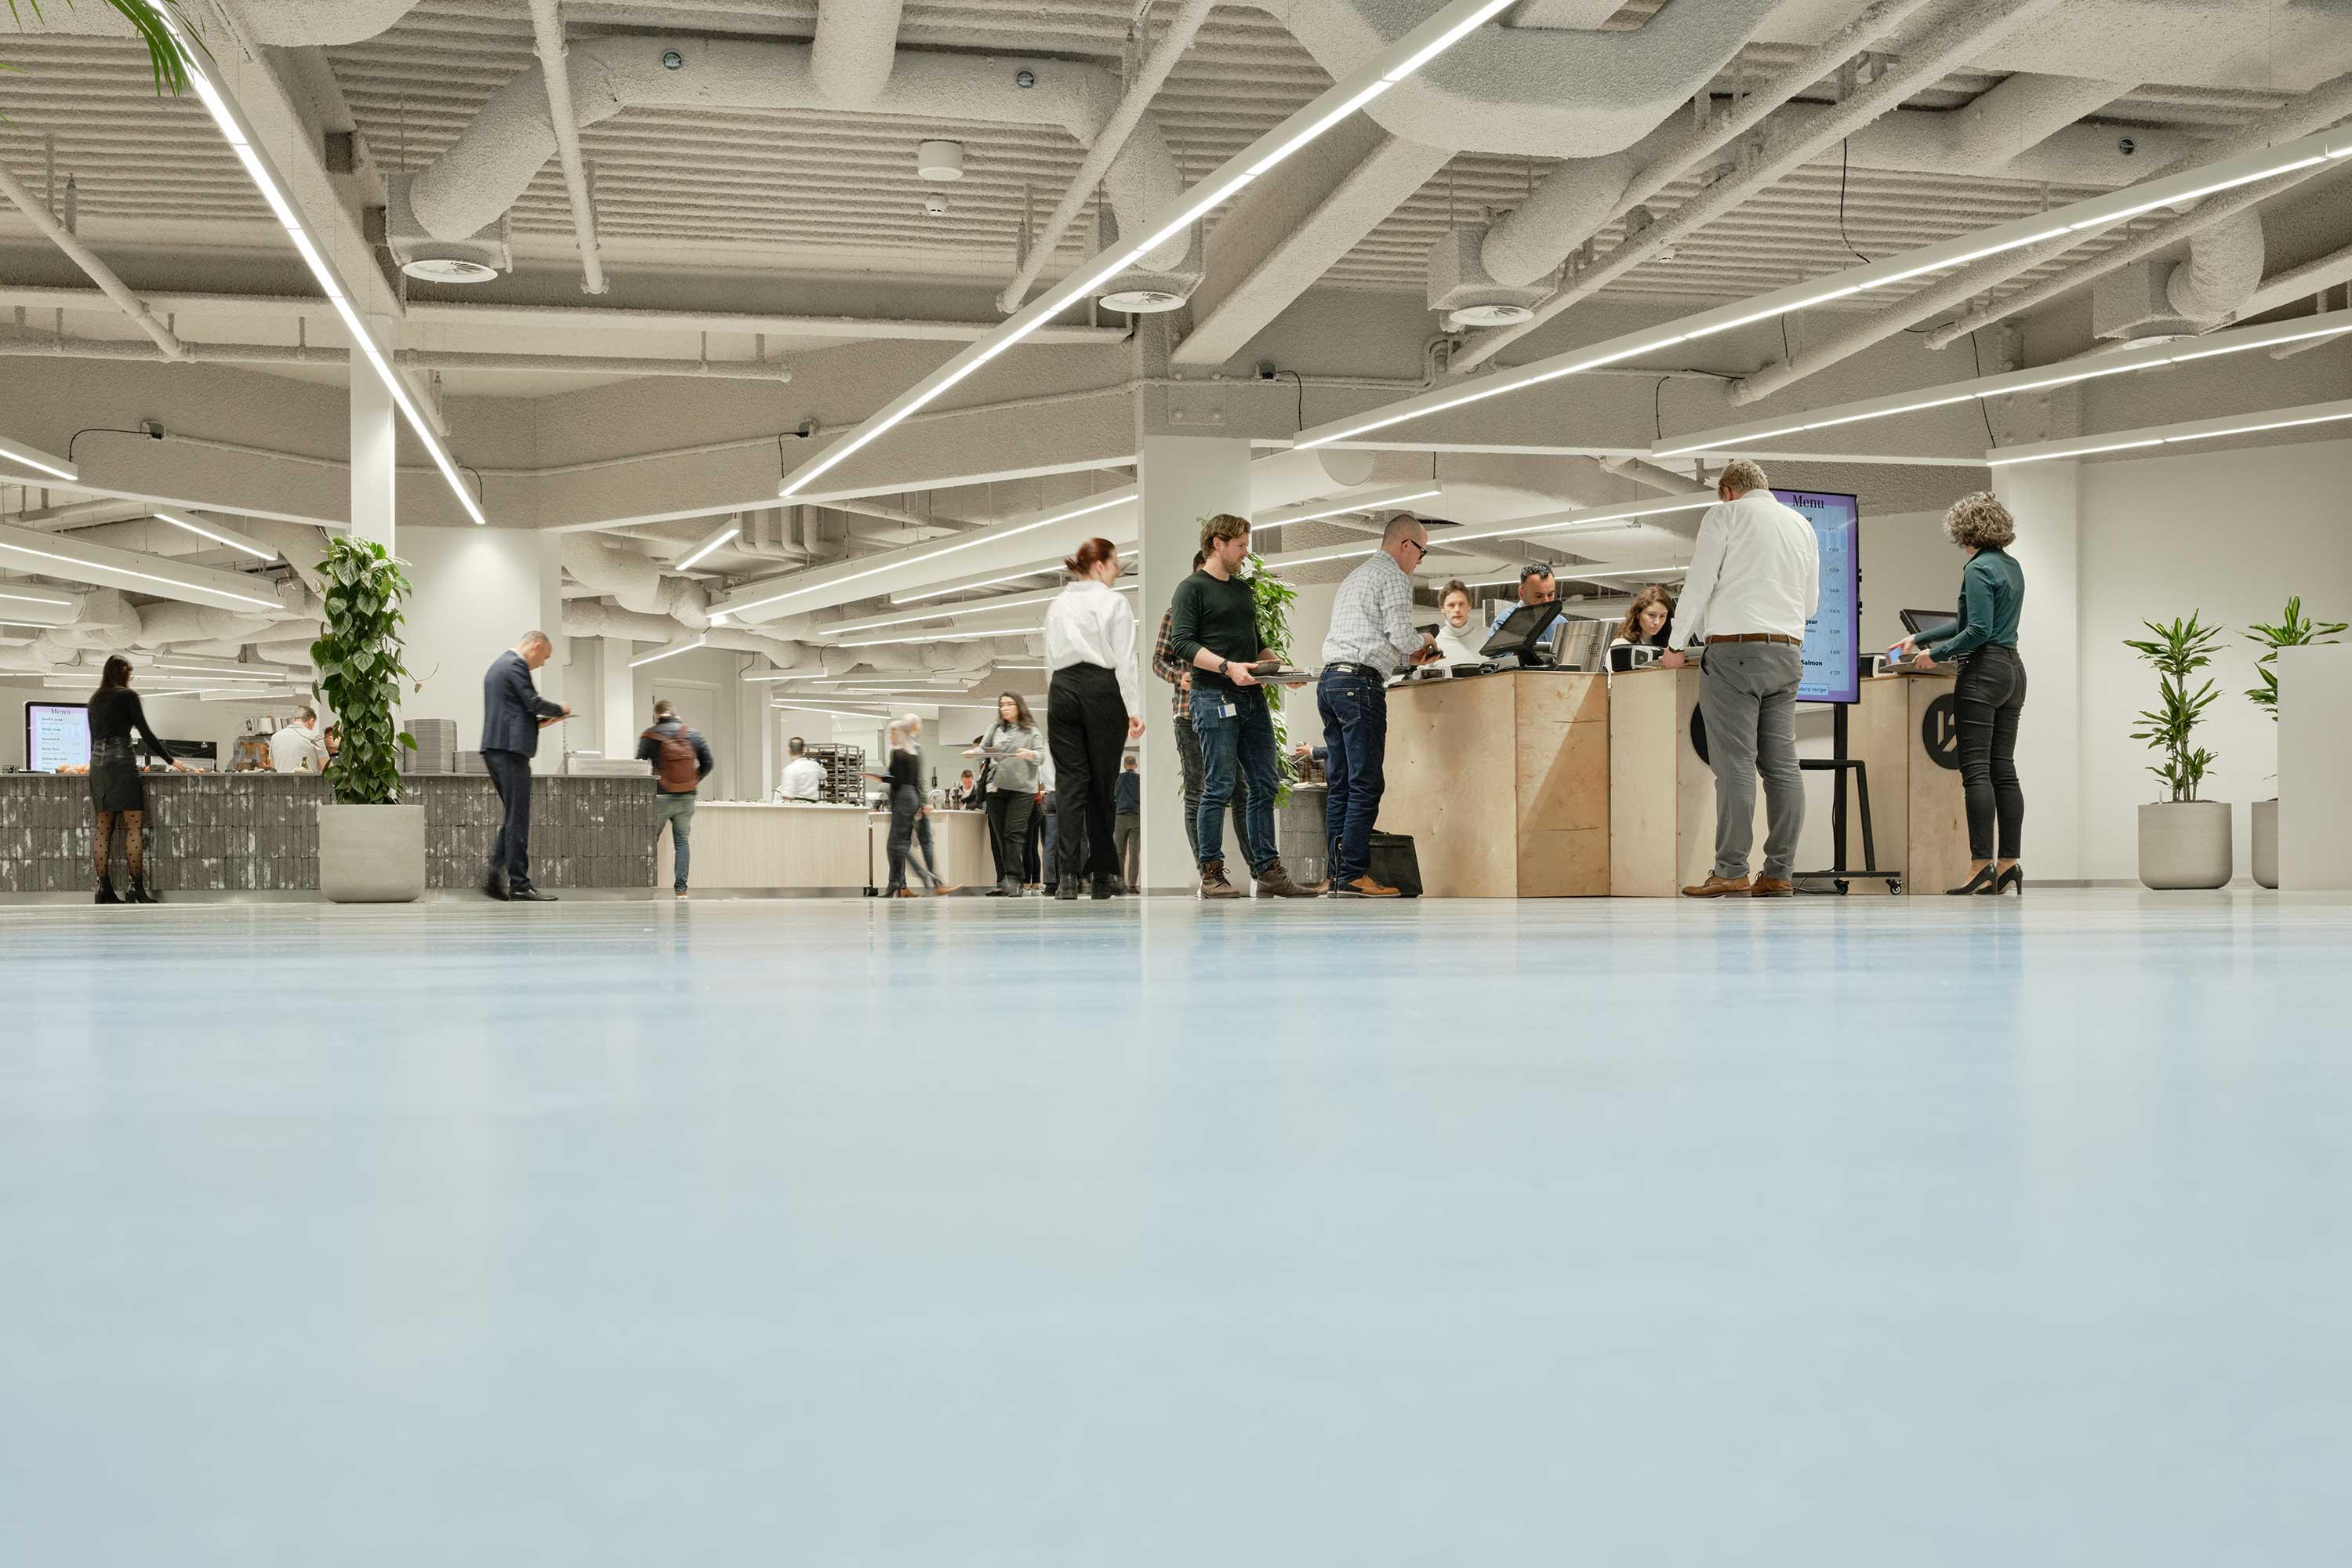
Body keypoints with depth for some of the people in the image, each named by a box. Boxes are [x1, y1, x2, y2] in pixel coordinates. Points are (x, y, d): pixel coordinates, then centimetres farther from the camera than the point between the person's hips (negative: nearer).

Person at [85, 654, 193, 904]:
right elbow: (145, 733, -5)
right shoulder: (128, 696, -2)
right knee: (134, 826, -7)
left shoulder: (95, 700, 18)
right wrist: (171, 760, 1)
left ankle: (105, 891, 1)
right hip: (121, 761, -7)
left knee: (104, 829, 5)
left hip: (97, 763, 7)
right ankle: (138, 889, -12)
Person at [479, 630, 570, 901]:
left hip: (494, 749, 10)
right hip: (511, 749, -10)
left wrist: (539, 722, 19)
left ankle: (495, 879, 11)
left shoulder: (498, 665, 23)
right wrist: (559, 710, 2)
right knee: (518, 820, -8)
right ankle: (519, 886, -7)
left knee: (512, 817, 14)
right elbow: (533, 702, -16)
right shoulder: (516, 665, -9)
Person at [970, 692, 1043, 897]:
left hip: (1022, 789, -3)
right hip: (996, 788, 4)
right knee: (999, 835, 4)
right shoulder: (995, 728, 15)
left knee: (1014, 834, -12)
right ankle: (1003, 882, 9)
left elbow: (1041, 755, -4)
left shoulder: (1031, 731, 6)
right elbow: (983, 748, 10)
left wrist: (1030, 754, -26)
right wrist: (974, 752, -12)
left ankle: (1013, 882, -15)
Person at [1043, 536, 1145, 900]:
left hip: (1062, 690, 4)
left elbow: (1051, 657, 12)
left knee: (1069, 782, 0)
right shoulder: (1113, 602, -2)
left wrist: (1064, 687, 14)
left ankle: (1066, 876, -11)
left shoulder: (1057, 604, 14)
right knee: (1102, 784, 4)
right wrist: (1134, 709, -6)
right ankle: (1102, 873, 10)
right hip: (1102, 690, -4)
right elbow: (1124, 661, -7)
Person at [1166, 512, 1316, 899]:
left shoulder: (1243, 589, 22)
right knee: (1219, 788, -6)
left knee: (1265, 785, 6)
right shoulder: (1192, 588, -3)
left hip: (1252, 698, 8)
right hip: (1214, 698, -8)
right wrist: (1227, 667, -24)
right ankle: (1211, 874, 0)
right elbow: (1182, 644, -14)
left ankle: (1267, 871, 10)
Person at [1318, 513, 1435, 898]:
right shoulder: (1393, 577, -3)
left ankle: (1338, 875, 6)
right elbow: (1400, 634, -11)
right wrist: (1423, 642, 9)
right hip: (1360, 683, -9)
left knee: (1340, 786, 7)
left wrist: (1406, 654, 25)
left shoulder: (1353, 577, 26)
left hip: (1329, 680, 9)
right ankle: (1353, 876, -13)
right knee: (1366, 785, -9)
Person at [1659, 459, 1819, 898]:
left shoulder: (1725, 515, 1)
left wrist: (1675, 646, 5)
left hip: (1736, 648, -6)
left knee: (1735, 764, -9)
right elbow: (1812, 602, 22)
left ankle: (1730, 872, -12)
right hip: (1788, 652, 6)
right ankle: (1779, 874, 2)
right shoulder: (1802, 524, 18)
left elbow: (1699, 584, -4)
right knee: (1782, 763, 3)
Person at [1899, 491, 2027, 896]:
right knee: (2004, 770, 7)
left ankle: (1982, 866, -13)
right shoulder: (2013, 566, 17)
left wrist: (1936, 654, -7)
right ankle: (2008, 865, 5)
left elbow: (1978, 630, -18)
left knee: (1976, 771, -9)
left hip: (1984, 672, -9)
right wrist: (1919, 639, 27)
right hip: (2014, 669, 9)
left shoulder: (1978, 569, -11)